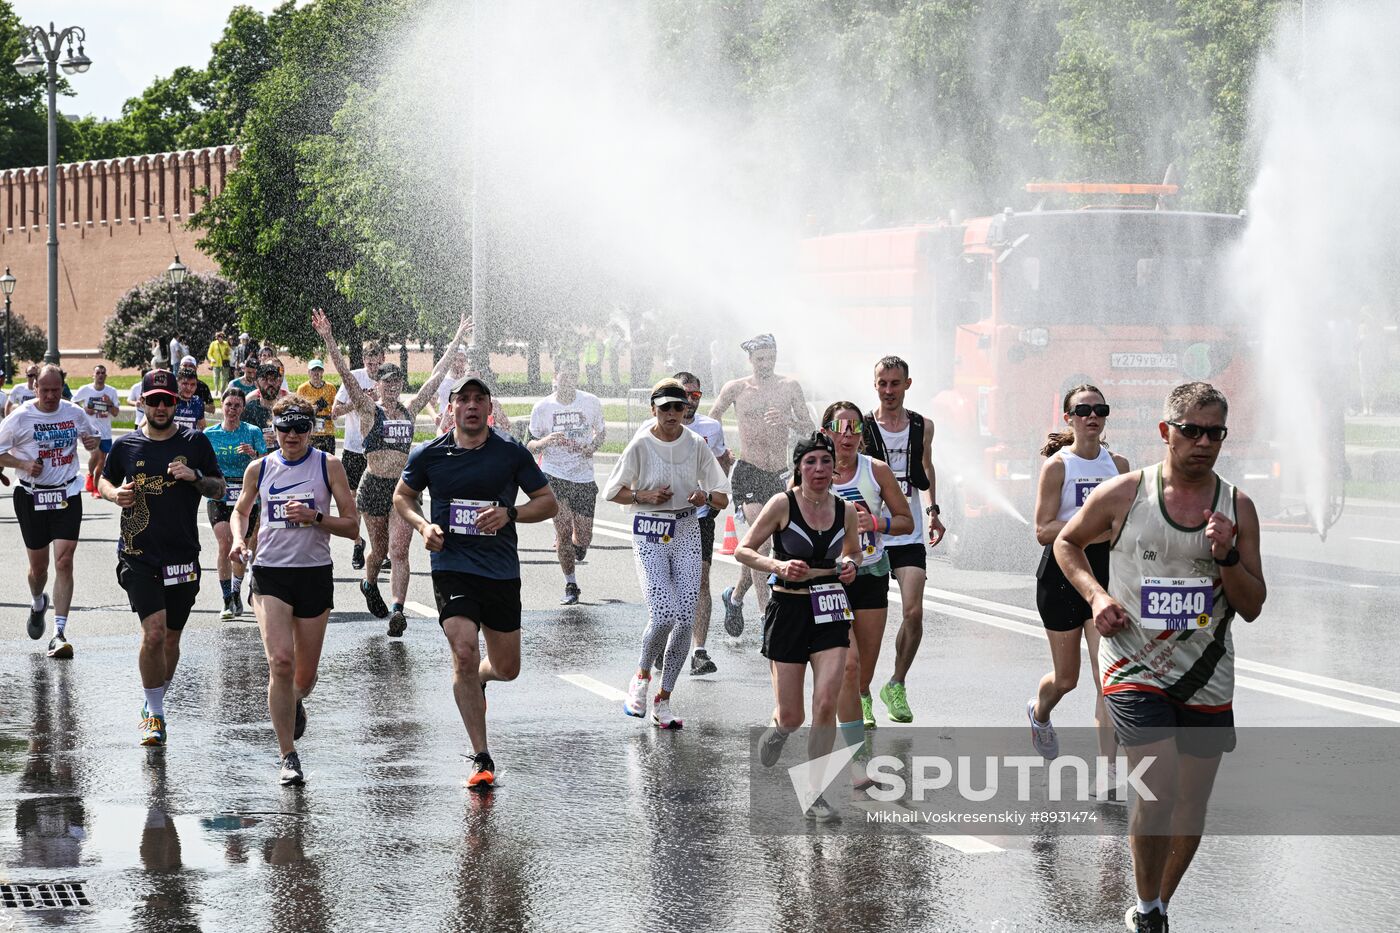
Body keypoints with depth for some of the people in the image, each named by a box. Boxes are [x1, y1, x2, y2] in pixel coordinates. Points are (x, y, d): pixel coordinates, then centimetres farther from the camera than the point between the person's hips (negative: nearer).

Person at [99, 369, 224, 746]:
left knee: (170, 638, 10)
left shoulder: (195, 442, 2)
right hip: (138, 555, -1)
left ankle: (157, 699, 33)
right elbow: (104, 480, 19)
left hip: (183, 556, 1)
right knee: (154, 633, -16)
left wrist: (194, 476, -13)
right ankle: (155, 714, -4)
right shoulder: (126, 445, 4)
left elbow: (219, 489, 7)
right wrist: (115, 494, -4)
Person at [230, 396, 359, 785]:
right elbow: (241, 510, 23)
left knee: (305, 675, 10)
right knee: (280, 662, -19)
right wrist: (238, 539, 2)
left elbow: (352, 526, -2)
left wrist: (314, 517, -18)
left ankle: (293, 704, 48)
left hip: (315, 574, 0)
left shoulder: (328, 465, -1)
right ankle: (288, 756, -12)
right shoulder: (259, 469, 5)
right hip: (270, 573, 0)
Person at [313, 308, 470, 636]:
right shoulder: (369, 410, 0)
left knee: (399, 550, -10)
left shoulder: (409, 411, 10)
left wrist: (457, 340, 19)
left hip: (404, 487, 2)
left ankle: (397, 609, -18)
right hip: (374, 484, -2)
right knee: (379, 549, 12)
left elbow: (436, 376, 16)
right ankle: (369, 584, 43)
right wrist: (328, 339, -23)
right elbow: (345, 375, -11)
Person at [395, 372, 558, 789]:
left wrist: (510, 513, -13)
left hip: (502, 571, 2)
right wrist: (424, 526, -4)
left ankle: (476, 678, 48)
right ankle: (481, 758, -12)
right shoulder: (429, 455, 1)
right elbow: (403, 496, 17)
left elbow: (548, 502, 5)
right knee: (464, 653, -20)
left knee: (507, 669, 8)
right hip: (451, 568, -2)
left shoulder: (513, 454, 0)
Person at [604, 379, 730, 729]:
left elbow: (722, 498, 6)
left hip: (686, 533, 3)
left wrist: (707, 497, -16)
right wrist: (645, 496, -14)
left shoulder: (696, 444, 3)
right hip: (650, 535, -3)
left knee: (685, 620, -3)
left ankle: (663, 700, 10)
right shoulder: (641, 446, -5)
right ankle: (641, 677, 11)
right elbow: (613, 491, 3)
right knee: (663, 615, -18)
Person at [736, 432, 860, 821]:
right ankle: (777, 728, 42)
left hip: (830, 613, 2)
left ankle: (814, 793, 0)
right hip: (789, 610, -2)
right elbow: (743, 550, -3)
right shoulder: (782, 504, -8)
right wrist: (778, 565, -19)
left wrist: (849, 565, -1)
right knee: (791, 716, 2)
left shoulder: (846, 511, 3)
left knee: (826, 704, -13)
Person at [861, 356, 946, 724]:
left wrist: (932, 510, 16)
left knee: (913, 613, -10)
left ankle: (896, 686, 8)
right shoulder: (862, 427, -3)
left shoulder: (922, 427, 7)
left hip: (909, 535, 2)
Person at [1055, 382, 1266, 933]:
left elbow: (1252, 608, 3)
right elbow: (1067, 542, 13)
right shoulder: (1123, 494, -5)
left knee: (1192, 806, 10)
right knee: (1159, 792, -20)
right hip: (1135, 668, -3)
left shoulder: (1237, 507, 1)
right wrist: (1095, 594, -4)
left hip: (1206, 677, 3)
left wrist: (1227, 556, -15)